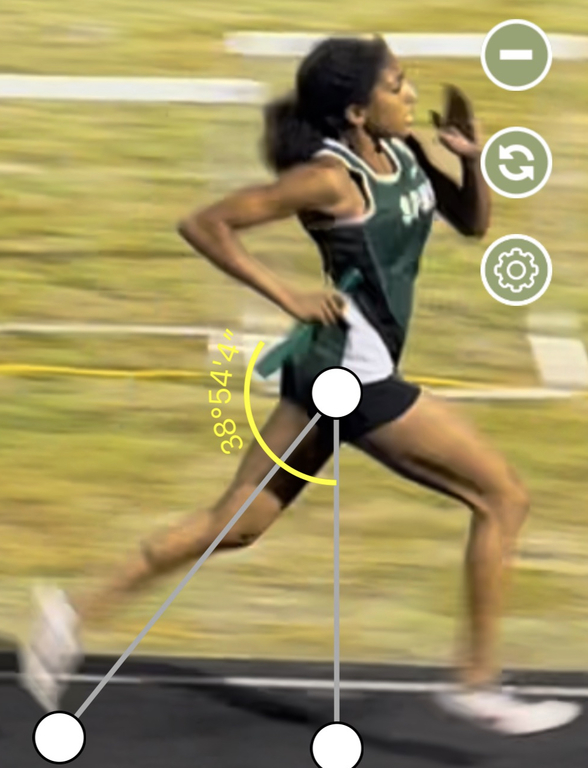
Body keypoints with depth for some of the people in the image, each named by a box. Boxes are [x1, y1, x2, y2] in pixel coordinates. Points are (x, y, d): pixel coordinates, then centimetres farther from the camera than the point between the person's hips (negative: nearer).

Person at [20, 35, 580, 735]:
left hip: (333, 373, 9)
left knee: (237, 522, 14)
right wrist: (289, 297, -17)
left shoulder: (402, 152, 4)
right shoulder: (329, 179, -20)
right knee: (502, 498, -1)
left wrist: (473, 159, -5)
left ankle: (78, 613, 17)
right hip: (355, 375, -9)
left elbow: (472, 223, 14)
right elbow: (203, 225, -17)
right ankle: (476, 684, 6)